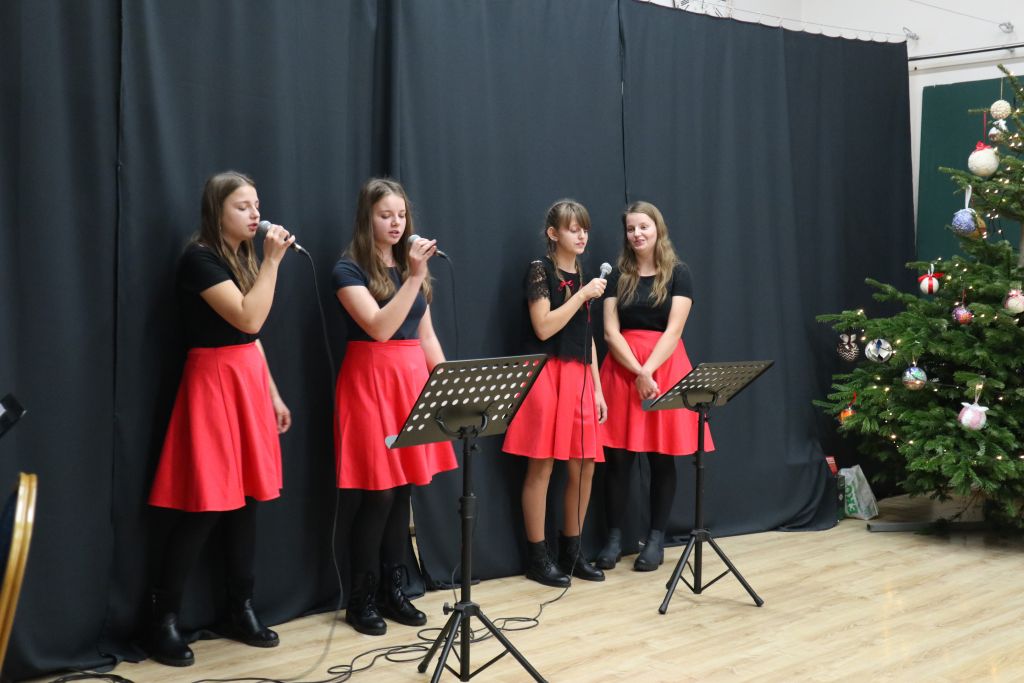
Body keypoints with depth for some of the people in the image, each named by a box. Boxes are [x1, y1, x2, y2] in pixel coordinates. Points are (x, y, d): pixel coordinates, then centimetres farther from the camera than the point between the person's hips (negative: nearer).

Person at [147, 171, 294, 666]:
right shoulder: (199, 258, -12)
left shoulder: (244, 259, 14)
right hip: (213, 382, -8)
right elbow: (248, 319, -21)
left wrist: (273, 394, 17)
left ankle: (240, 610, 19)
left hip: (248, 381, 8)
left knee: (246, 497, 9)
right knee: (204, 506, -7)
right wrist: (273, 261, -17)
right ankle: (163, 620, 4)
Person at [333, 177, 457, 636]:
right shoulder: (349, 270, -6)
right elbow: (380, 328, -19)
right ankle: (361, 599, 6)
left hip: (413, 377, 6)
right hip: (371, 379, -6)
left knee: (403, 489, 8)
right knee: (378, 492, -6)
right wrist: (414, 276, -22)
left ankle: (394, 590, 17)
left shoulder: (411, 266, 14)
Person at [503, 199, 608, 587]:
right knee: (542, 466, -3)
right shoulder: (540, 271, -4)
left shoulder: (583, 276, 16)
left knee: (584, 466, 5)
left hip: (579, 377, 7)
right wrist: (583, 296, -13)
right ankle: (538, 557, 5)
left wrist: (597, 389, 14)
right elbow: (543, 328, -14)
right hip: (546, 376, -7)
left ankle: (571, 551, 17)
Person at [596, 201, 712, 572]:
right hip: (621, 368, 2)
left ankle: (656, 539, 12)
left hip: (664, 367, -2)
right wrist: (636, 372, -14)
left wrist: (648, 371, -18)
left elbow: (673, 331, -7)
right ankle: (614, 537, 10)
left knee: (661, 456, 2)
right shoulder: (618, 275, 7)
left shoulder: (678, 274, 1)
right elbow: (610, 332, -1)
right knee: (618, 456, 0)